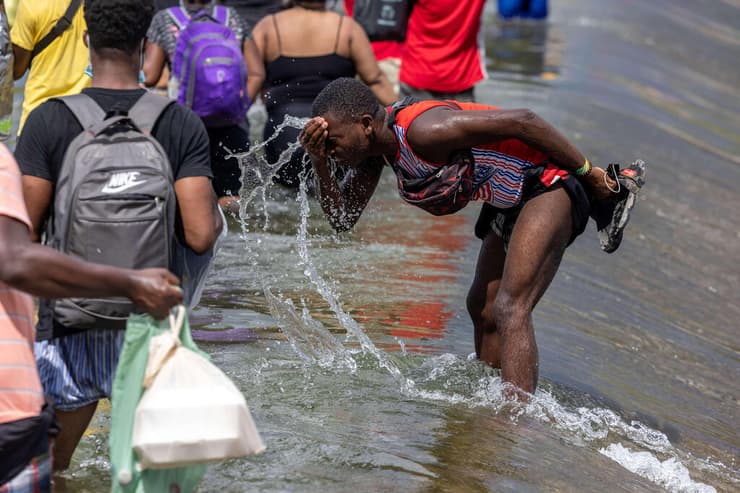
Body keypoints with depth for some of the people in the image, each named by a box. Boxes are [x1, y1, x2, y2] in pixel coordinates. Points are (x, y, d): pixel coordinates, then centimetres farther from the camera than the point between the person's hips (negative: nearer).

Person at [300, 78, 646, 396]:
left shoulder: (423, 131, -30)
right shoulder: (374, 140, -2)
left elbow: (521, 121, -29)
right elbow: (343, 219, 2)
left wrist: (588, 173, -21)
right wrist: (318, 163, -15)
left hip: (550, 183, -10)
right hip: (512, 202, 10)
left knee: (510, 309, -22)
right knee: (482, 310, 19)